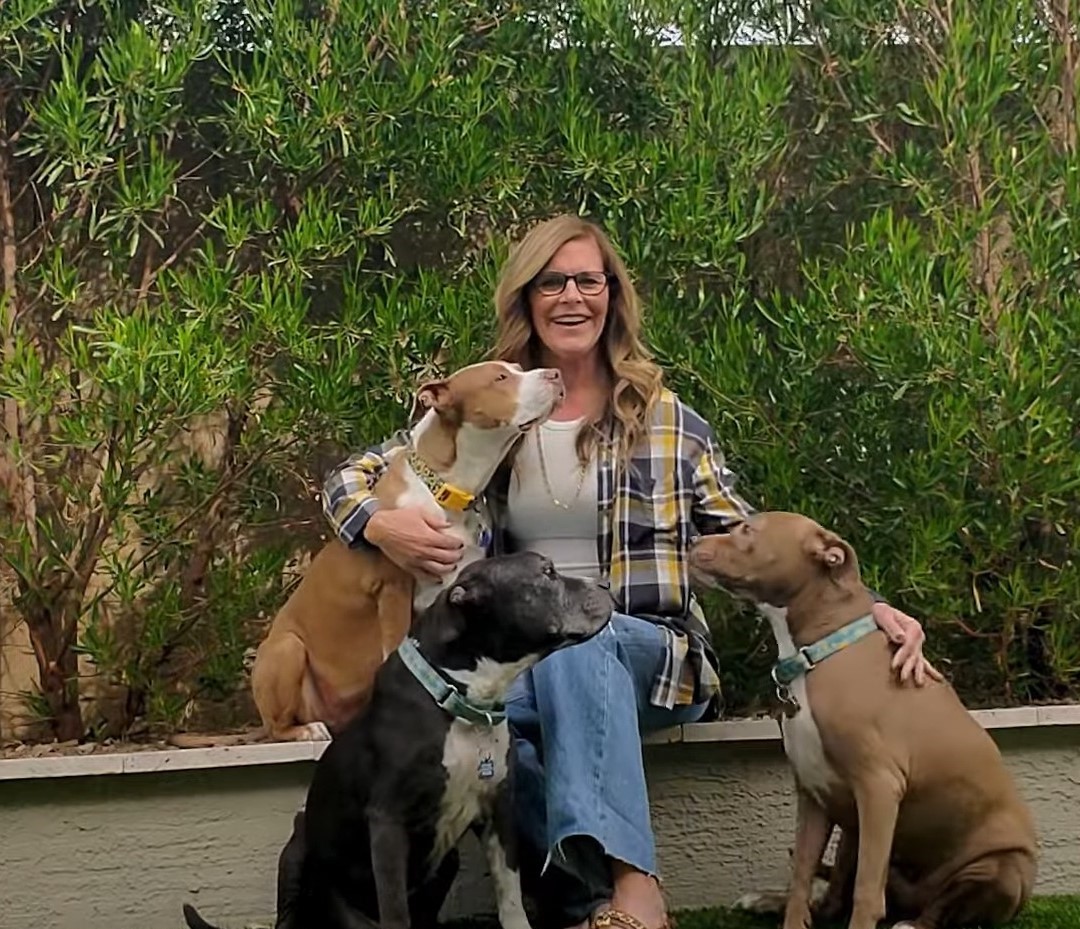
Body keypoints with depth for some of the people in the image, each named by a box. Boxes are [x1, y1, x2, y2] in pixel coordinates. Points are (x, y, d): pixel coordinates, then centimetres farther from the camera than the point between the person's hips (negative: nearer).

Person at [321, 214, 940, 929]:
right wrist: (381, 525, -15)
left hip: (653, 656, -1)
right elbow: (353, 476, 10)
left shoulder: (666, 419, 6)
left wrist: (865, 607, -8)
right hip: (516, 656, 1)